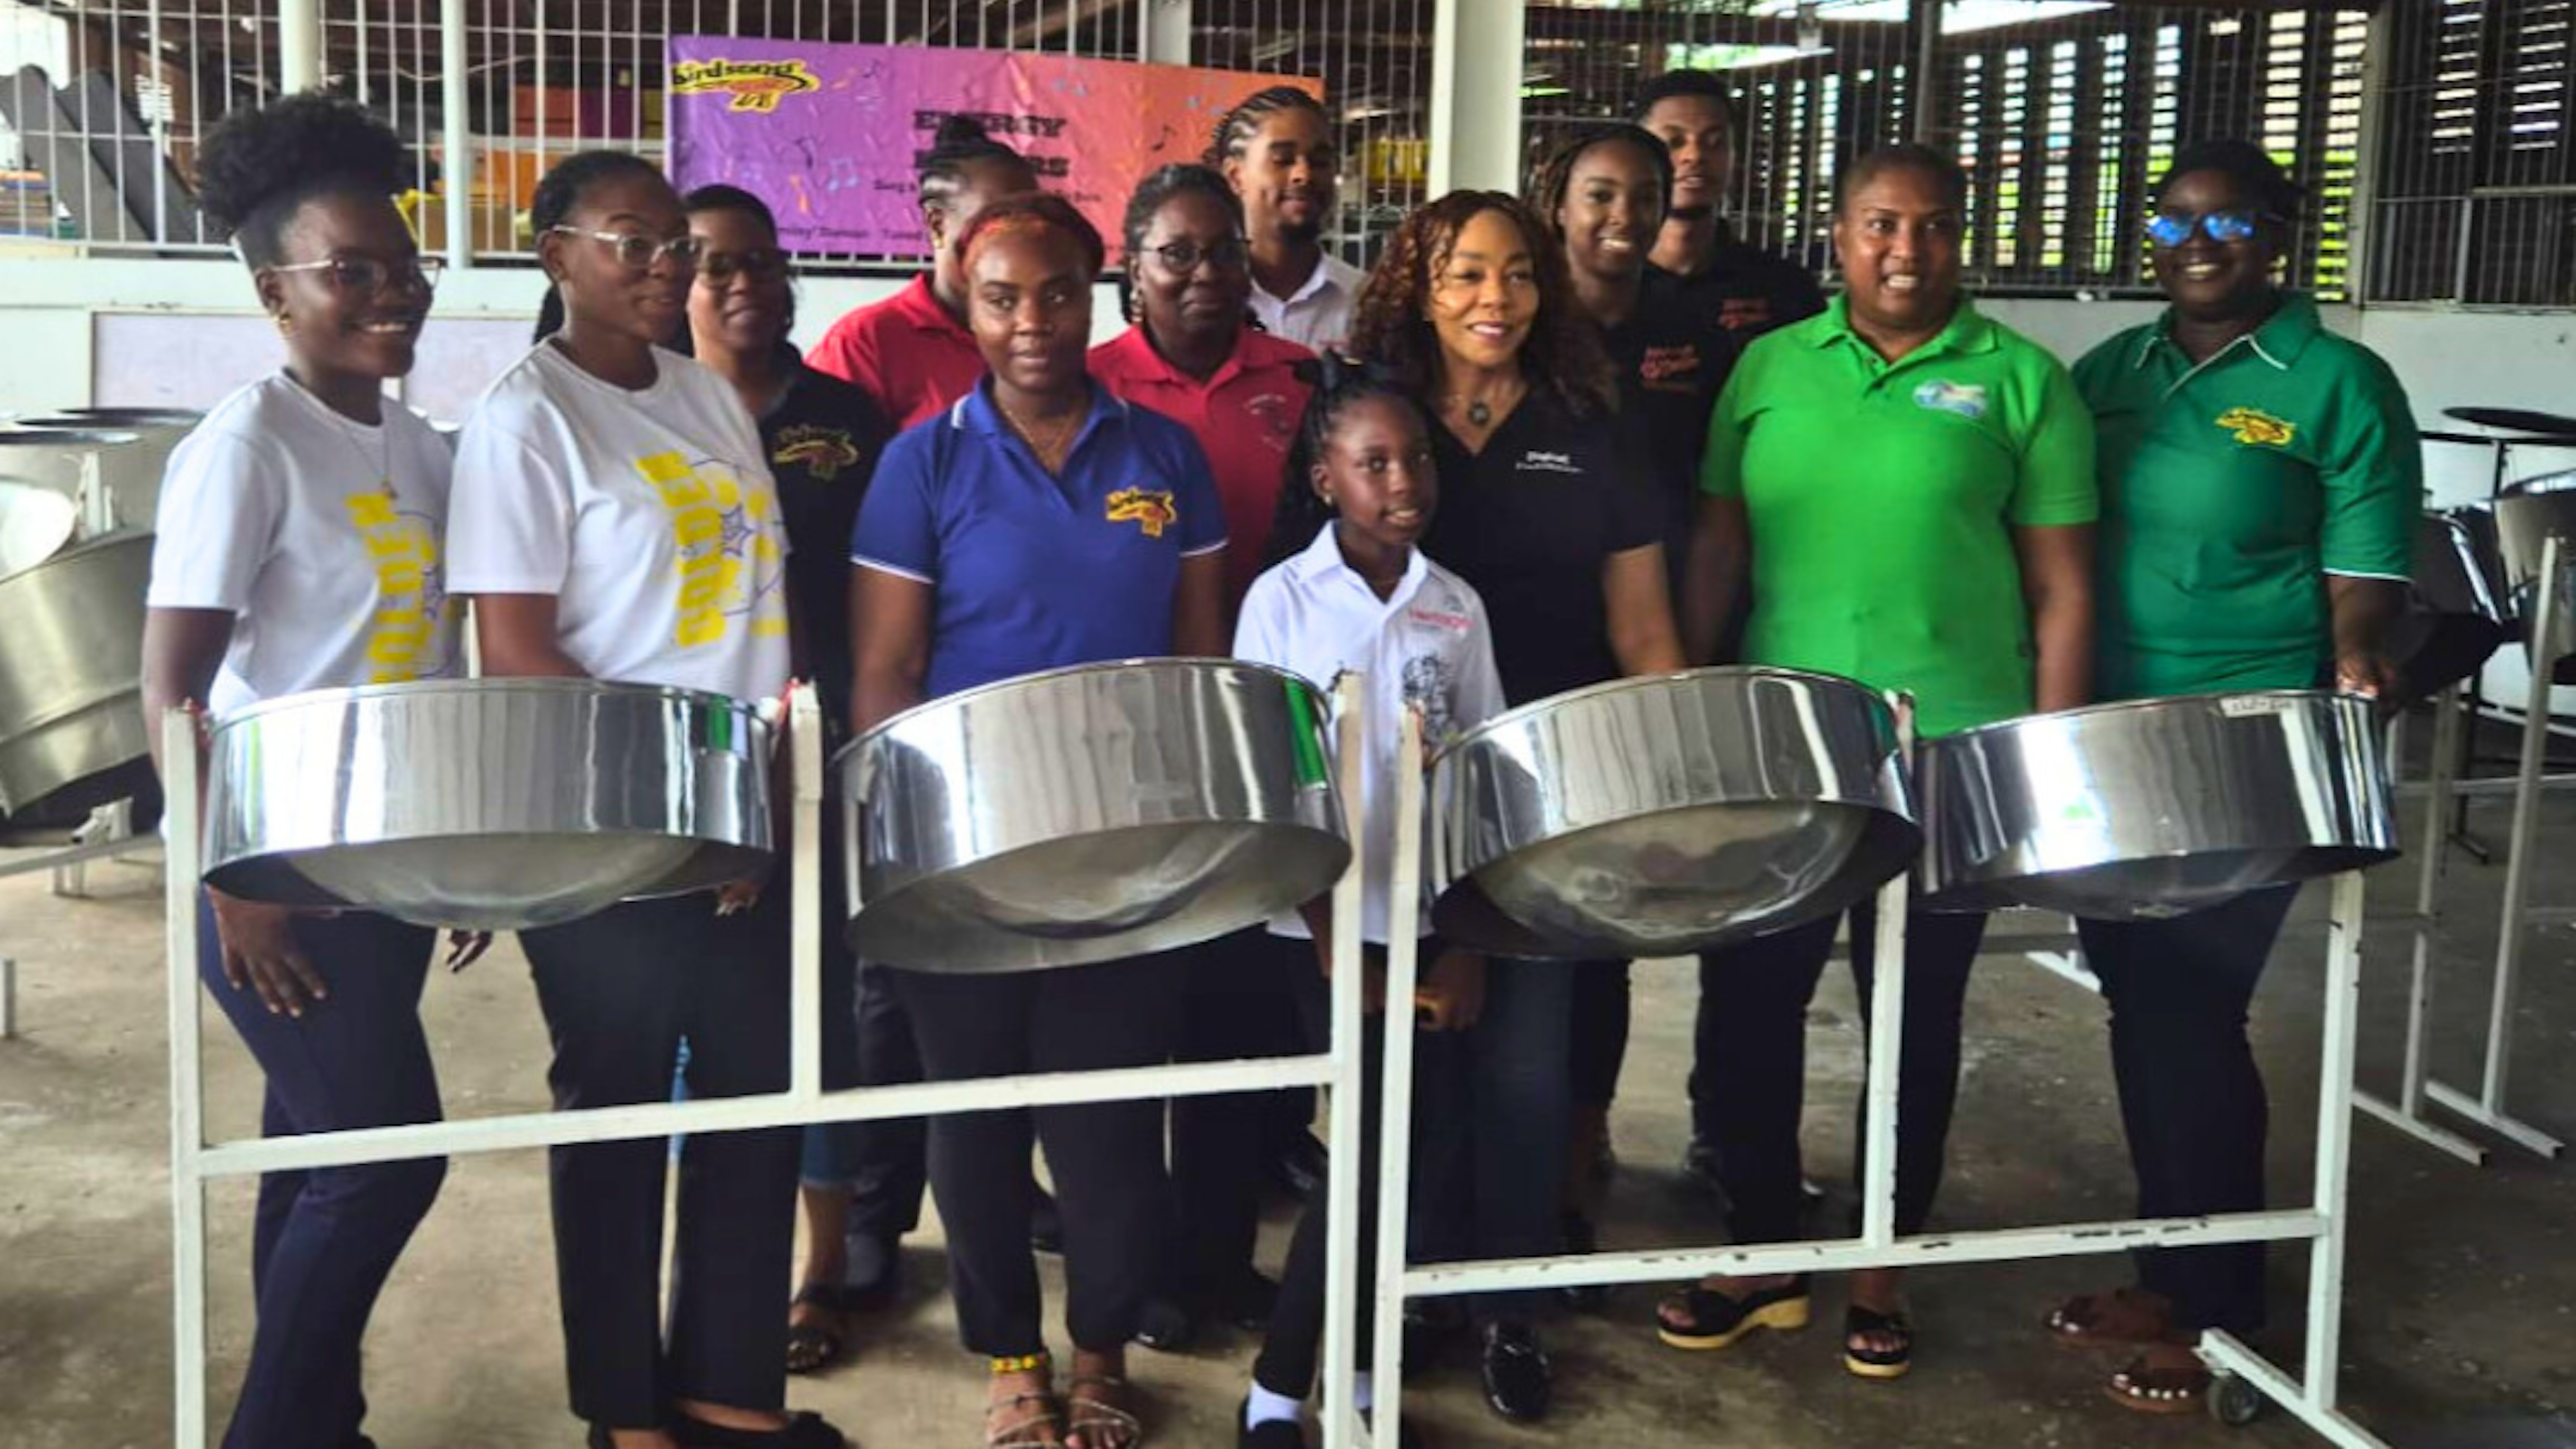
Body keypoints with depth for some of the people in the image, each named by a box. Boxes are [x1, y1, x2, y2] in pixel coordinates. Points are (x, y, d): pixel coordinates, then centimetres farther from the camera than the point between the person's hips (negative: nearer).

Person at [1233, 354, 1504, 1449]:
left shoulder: (1457, 607, 5)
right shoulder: (1283, 600, -5)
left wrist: (1469, 943, 0)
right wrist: (1333, 937, -13)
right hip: (1326, 927, -4)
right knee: (1375, 1145, -6)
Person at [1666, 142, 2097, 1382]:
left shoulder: (2020, 381, 0)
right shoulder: (1770, 368, 7)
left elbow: (2061, 589, 0)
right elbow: (1717, 548, 9)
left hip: (1954, 756, -2)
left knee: (1917, 1017, 9)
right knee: (1746, 1000, 7)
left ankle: (1882, 1274, 26)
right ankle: (1763, 1255, 25)